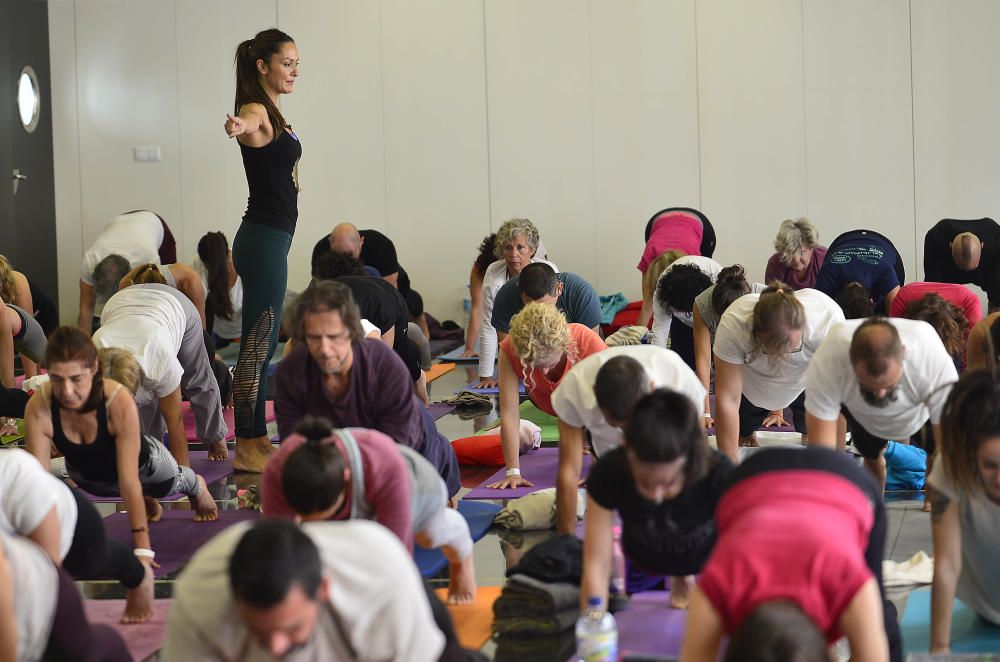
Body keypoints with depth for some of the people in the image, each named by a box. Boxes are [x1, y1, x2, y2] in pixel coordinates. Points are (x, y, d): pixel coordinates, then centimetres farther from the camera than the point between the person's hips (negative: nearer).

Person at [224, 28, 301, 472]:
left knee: (264, 343, 14)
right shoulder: (255, 111, -14)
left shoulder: (273, 115, 15)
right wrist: (237, 129, -64)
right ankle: (245, 445, -4)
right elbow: (248, 124, -41)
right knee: (257, 344, -7)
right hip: (262, 240, -10)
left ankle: (257, 437, 21)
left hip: (272, 239, 10)